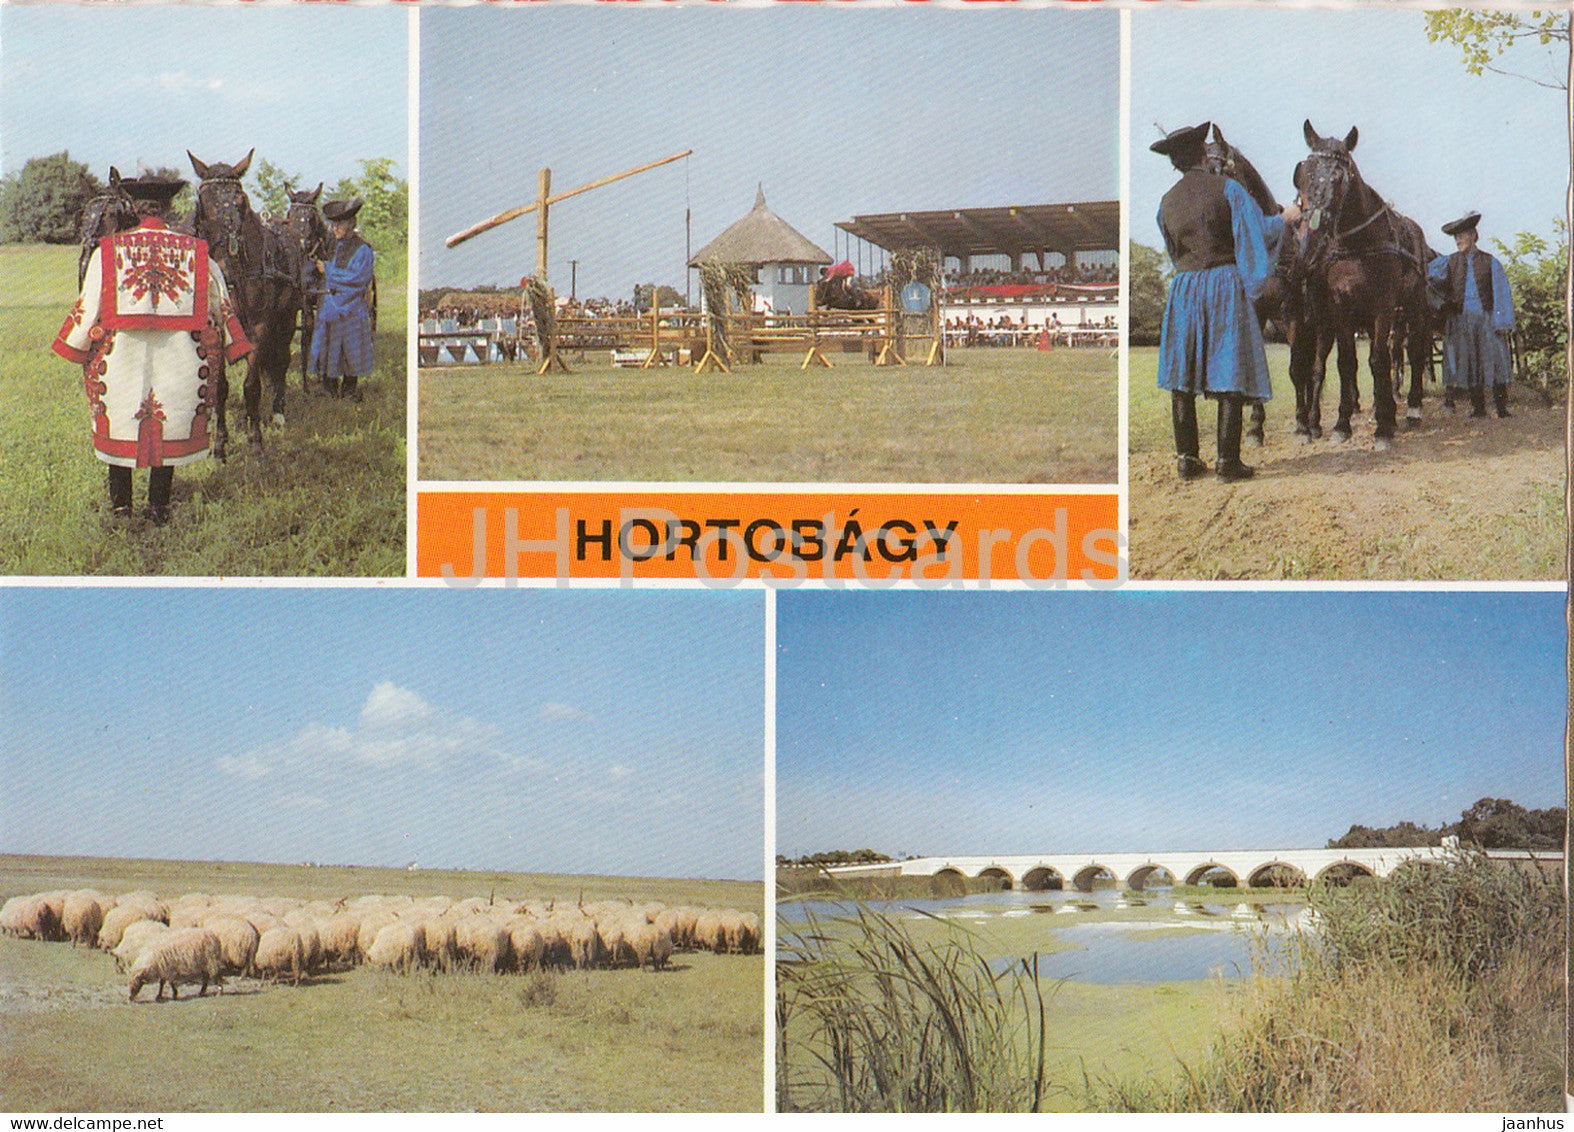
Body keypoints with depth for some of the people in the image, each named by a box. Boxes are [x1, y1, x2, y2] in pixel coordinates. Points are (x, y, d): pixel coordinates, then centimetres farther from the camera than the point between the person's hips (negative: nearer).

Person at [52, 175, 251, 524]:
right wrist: (234, 349, 18)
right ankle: (159, 506, 16)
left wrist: (78, 351, 12)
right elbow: (220, 307, 6)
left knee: (120, 428, 13)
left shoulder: (108, 251, -3)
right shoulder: (197, 253, -1)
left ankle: (120, 504, 20)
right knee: (171, 427, 11)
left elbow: (88, 307, 0)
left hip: (120, 356, 0)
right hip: (178, 361, 0)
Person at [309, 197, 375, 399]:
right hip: (329, 305, 5)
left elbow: (357, 277, -15)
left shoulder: (363, 250, -4)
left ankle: (350, 388, 10)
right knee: (327, 347, 4)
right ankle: (330, 387, 12)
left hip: (352, 308, -4)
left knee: (352, 349, 0)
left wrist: (328, 270, -12)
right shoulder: (330, 246, 13)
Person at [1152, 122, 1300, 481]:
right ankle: (1227, 460, -4)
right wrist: (1284, 218, 12)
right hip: (1225, 282, -3)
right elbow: (1259, 230, -6)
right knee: (1230, 371, -1)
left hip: (1183, 287, 3)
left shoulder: (1167, 203, 6)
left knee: (1183, 377, 8)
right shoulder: (1226, 188, -6)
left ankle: (1187, 458, 7)